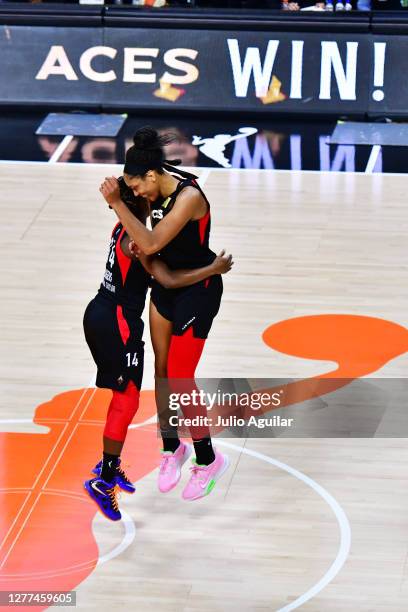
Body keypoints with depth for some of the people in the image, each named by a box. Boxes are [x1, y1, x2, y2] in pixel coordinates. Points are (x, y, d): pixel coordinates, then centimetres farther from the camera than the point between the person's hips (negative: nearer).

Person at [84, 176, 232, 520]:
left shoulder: (124, 228, 6)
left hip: (101, 315, 10)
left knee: (123, 396, 21)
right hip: (117, 323, -10)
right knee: (127, 402, -4)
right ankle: (103, 482, -2)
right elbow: (169, 280, -29)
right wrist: (213, 270, -22)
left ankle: (110, 464, 31)